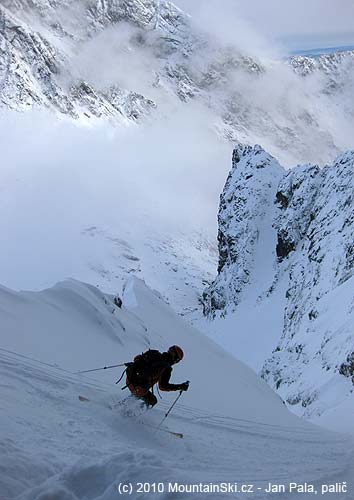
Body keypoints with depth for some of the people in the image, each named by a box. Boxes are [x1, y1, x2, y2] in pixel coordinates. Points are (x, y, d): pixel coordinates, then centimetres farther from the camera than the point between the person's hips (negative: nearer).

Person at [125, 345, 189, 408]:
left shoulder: (153, 353, 4)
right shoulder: (166, 368, -13)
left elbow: (136, 358, 14)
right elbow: (163, 386, -13)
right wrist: (180, 387, -7)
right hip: (139, 389, -6)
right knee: (152, 401, 23)